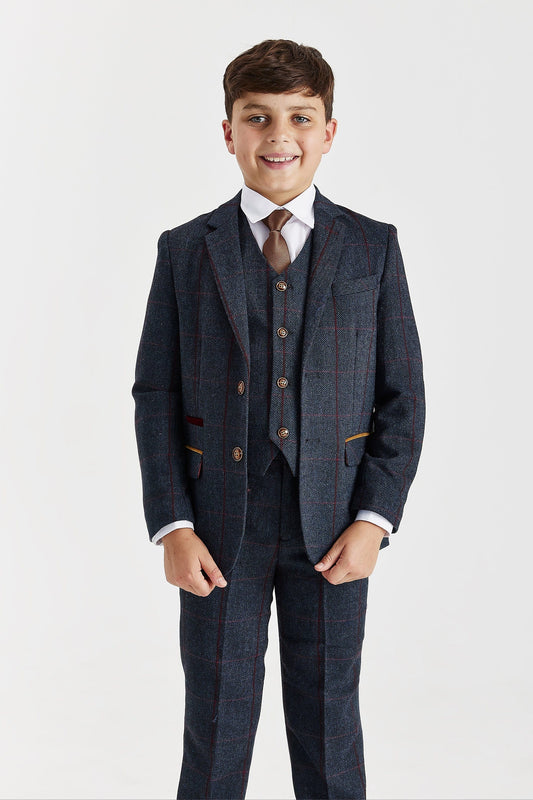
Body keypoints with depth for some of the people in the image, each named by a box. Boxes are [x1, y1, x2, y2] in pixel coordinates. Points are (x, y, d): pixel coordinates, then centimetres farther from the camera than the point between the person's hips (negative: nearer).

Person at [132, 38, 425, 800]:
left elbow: (404, 395, 1)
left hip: (332, 529, 0)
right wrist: (172, 525, -7)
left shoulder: (373, 248, 2)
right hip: (218, 530, 0)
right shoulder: (185, 250, 2)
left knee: (330, 727, 12)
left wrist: (374, 518, -9)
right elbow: (155, 395, 2)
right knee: (215, 726, 11)